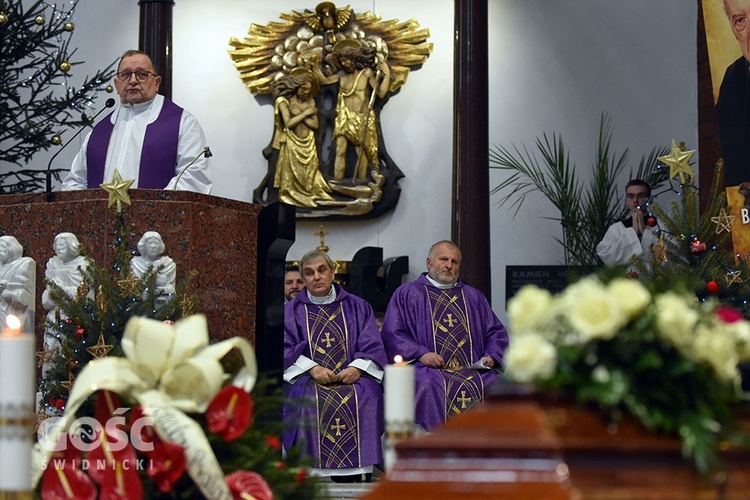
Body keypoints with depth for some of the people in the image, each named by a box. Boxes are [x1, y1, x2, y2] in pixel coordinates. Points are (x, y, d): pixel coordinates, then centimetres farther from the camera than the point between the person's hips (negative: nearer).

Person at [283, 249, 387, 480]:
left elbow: (372, 346, 8)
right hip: (308, 378, 0)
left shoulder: (357, 307, 18)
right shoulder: (291, 311, 17)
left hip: (352, 376, 0)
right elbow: (287, 349, 3)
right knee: (312, 401, -34)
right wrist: (312, 369, -14)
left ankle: (356, 475, -30)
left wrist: (357, 367, -13)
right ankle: (316, 471, -31)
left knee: (364, 398, -31)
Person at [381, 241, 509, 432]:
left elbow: (496, 332, 24)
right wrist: (420, 354, -10)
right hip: (426, 369, -3)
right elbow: (392, 334, 6)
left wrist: (492, 356, 2)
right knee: (432, 387, -37)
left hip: (474, 370, 3)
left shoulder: (474, 297, 27)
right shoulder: (406, 294, 16)